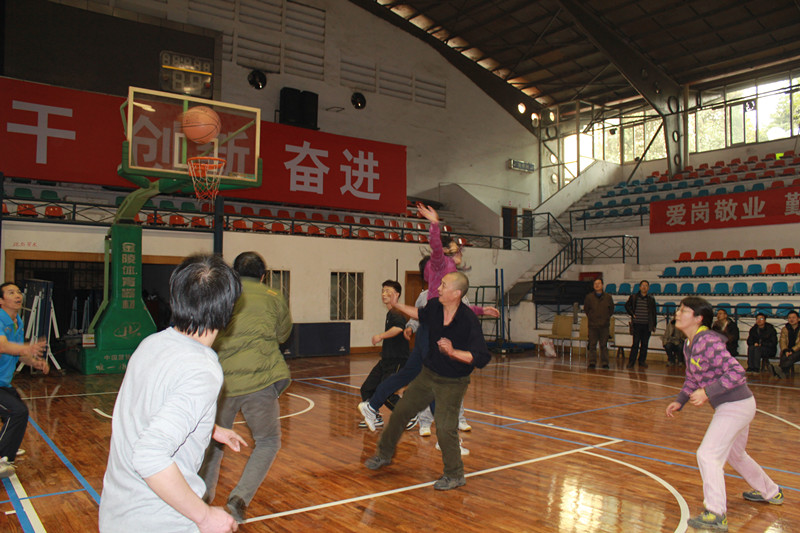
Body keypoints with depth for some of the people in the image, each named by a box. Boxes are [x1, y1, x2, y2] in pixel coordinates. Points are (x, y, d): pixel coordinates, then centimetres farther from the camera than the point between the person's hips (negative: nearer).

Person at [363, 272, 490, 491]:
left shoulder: (469, 321, -26)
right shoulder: (434, 306, -8)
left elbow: (482, 358, -28)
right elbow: (421, 315, 19)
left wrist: (453, 352, -38)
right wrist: (398, 306, 22)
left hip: (452, 382, -6)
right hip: (428, 374, 6)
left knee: (445, 428, -10)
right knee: (401, 411, 13)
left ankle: (455, 475, 14)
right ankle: (384, 454, 35)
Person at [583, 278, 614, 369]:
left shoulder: (608, 297, 2)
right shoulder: (589, 297, 1)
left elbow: (611, 310, 14)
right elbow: (586, 309, 13)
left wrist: (607, 318, 12)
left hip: (604, 325, 0)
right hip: (592, 325, 0)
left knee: (604, 345, 3)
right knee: (592, 345, 1)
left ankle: (605, 363, 10)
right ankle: (592, 362, 7)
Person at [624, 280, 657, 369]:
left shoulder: (651, 299, 7)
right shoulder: (633, 297, 3)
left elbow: (654, 313, 12)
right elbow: (627, 305, 15)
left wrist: (654, 325, 10)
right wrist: (632, 314, 0)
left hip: (647, 325, 2)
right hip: (637, 324, -2)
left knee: (644, 344, 6)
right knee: (635, 343, -4)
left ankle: (642, 362, 15)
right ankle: (631, 362, 2)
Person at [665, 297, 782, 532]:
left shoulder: (707, 342, -24)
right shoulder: (689, 345, 5)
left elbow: (737, 373, -27)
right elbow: (692, 380, 16)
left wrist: (707, 393, -29)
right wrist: (679, 401, 6)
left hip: (735, 406, -10)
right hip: (737, 406, 10)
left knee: (708, 455, -12)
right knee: (735, 454, 27)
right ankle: (771, 493, 49)